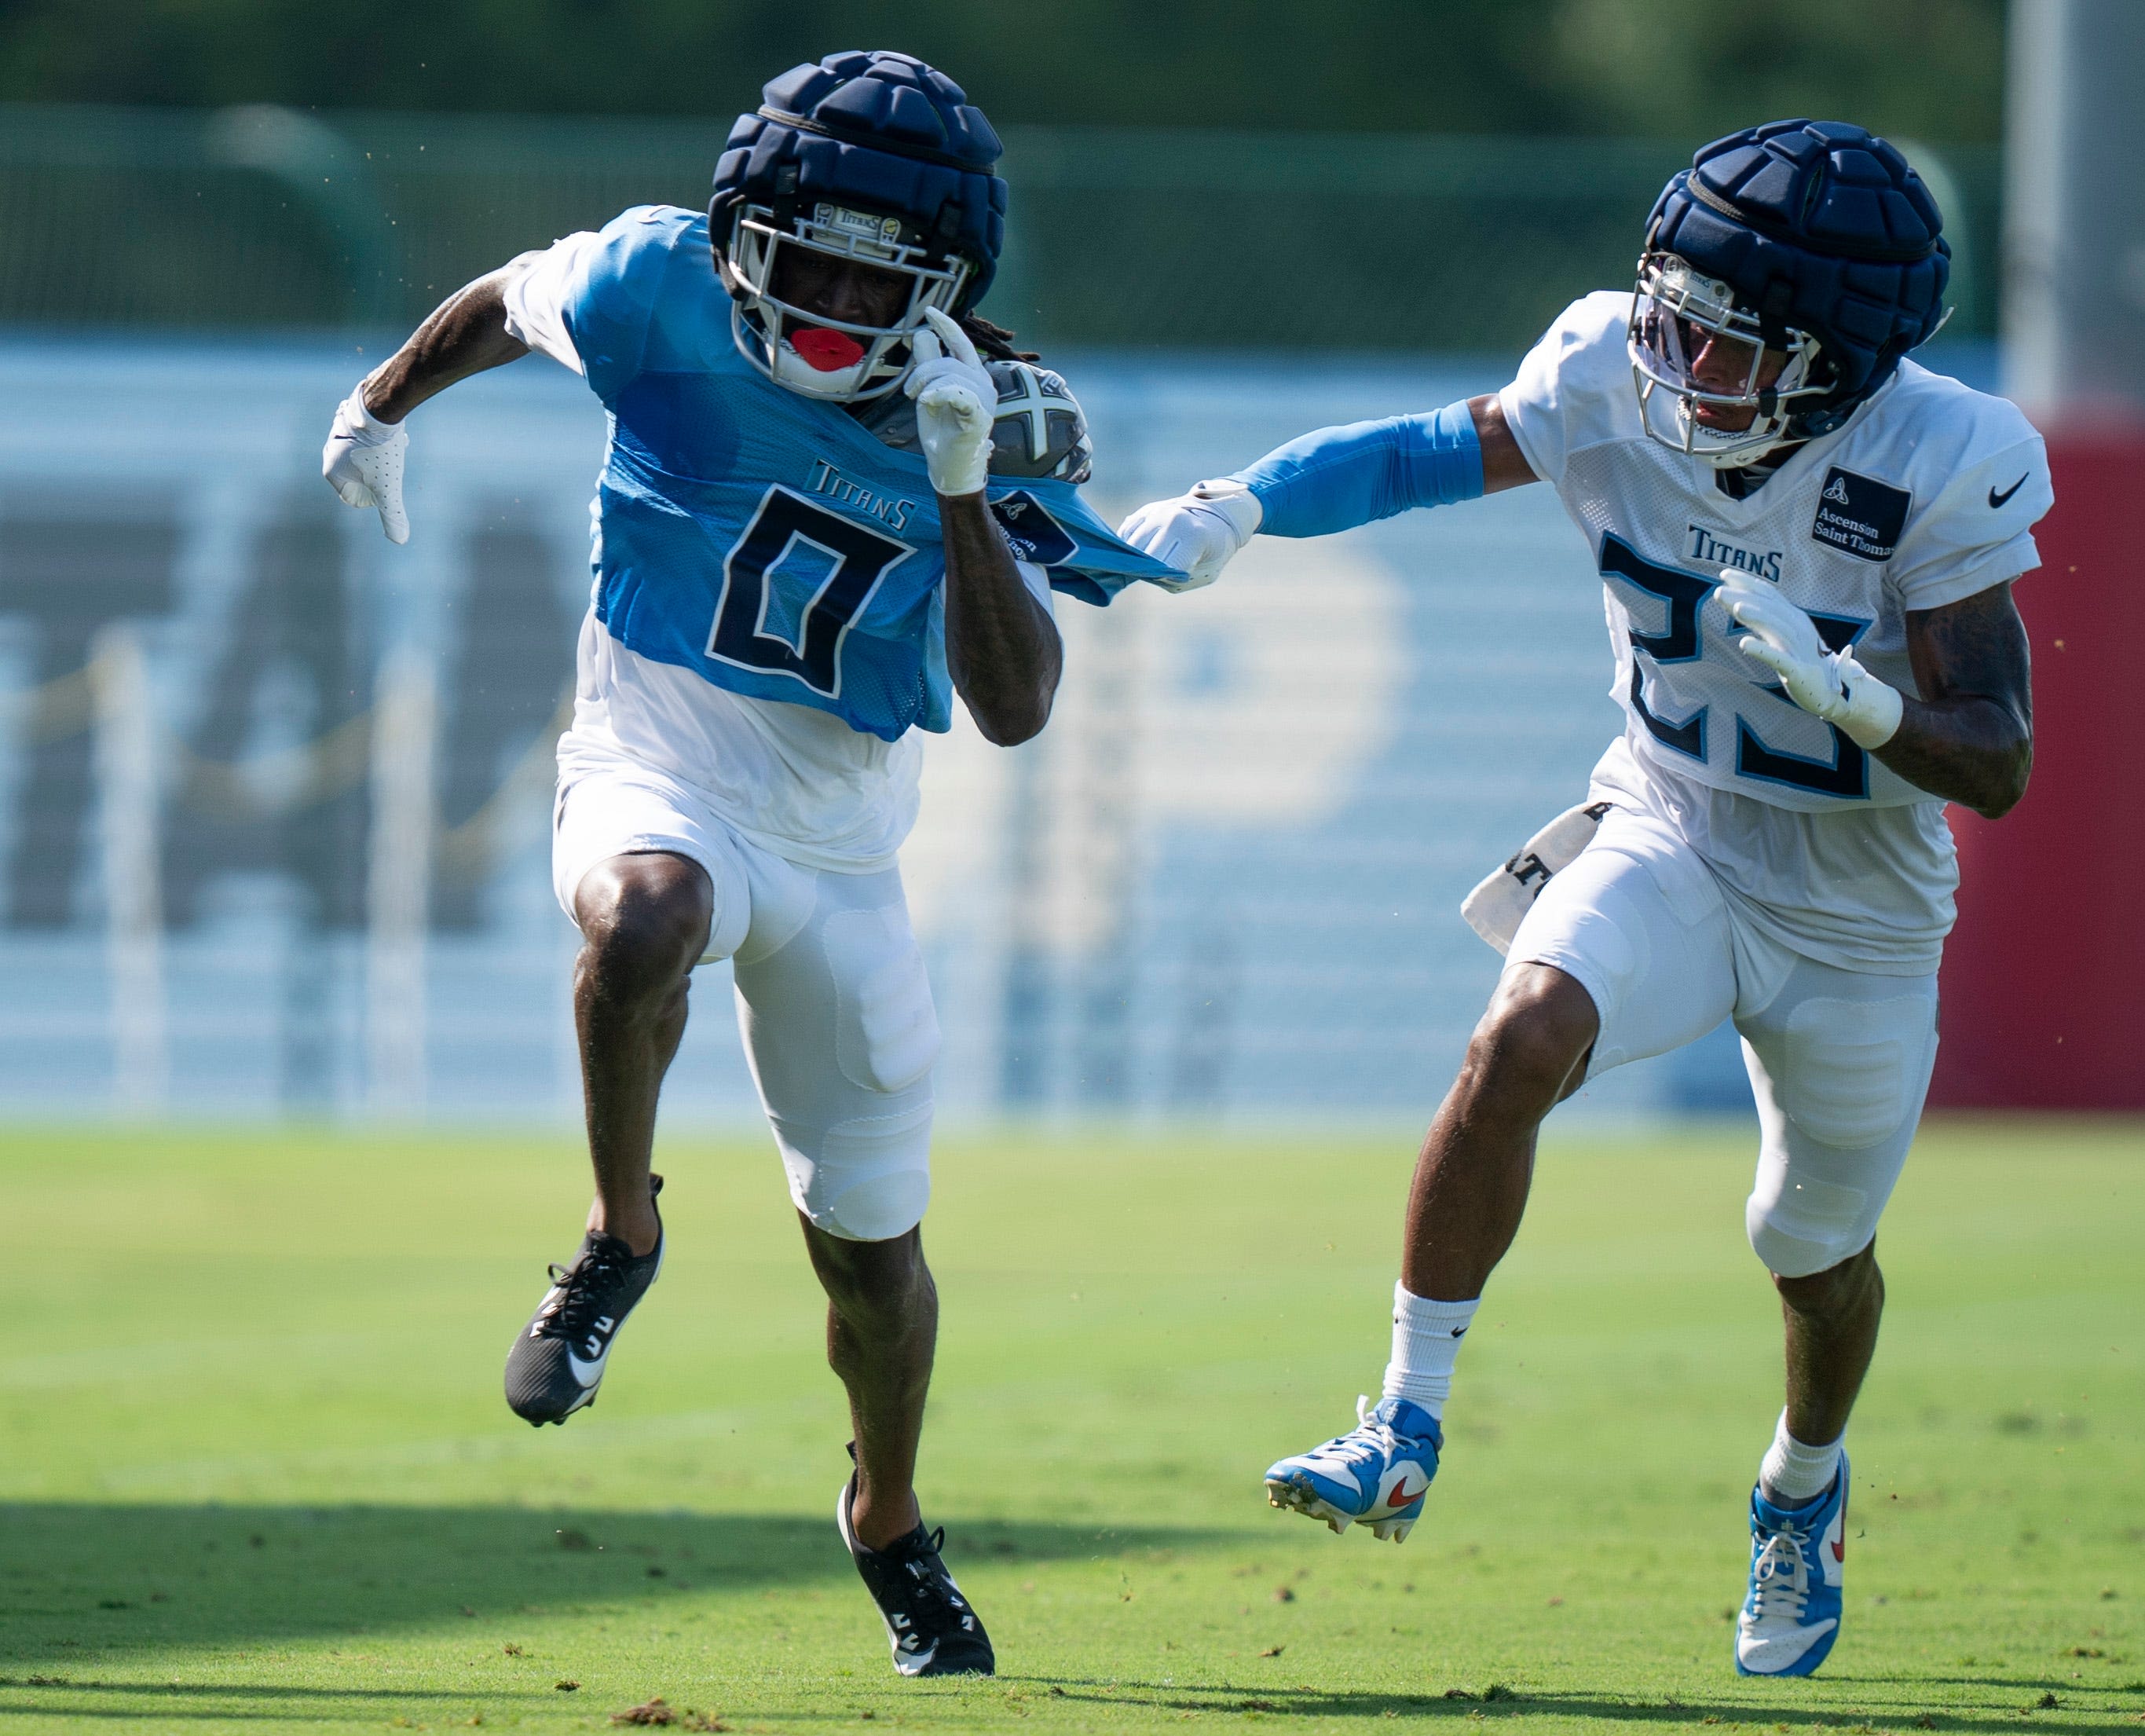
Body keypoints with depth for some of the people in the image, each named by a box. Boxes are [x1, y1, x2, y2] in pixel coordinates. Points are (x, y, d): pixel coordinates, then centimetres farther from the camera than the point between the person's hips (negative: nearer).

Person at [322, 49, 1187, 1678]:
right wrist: (383, 406, 18)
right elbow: (510, 302, 8)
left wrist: (963, 489, -30)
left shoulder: (1000, 429, -12)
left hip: (844, 837, 2)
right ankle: (622, 1241, -17)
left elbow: (1018, 709, -21)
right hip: (660, 766, -2)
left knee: (872, 1238, 11)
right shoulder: (669, 283, -14)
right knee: (645, 917, -41)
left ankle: (890, 1521, 39)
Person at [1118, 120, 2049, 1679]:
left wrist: (1840, 691, -41)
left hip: (1857, 915, -1)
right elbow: (1426, 456, -3)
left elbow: (1998, 764, -24)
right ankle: (1407, 1432, -21)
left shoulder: (1939, 471, -25)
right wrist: (1232, 507, -18)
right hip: (1669, 843, 1)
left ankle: (1804, 1491, 50)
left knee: (1819, 1254, 17)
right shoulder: (1622, 388, -17)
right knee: (1524, 1037, -30)